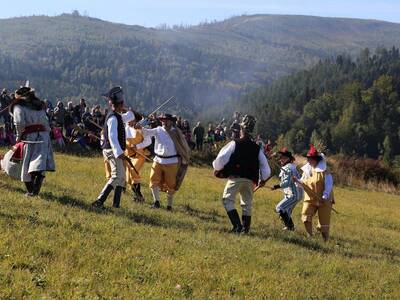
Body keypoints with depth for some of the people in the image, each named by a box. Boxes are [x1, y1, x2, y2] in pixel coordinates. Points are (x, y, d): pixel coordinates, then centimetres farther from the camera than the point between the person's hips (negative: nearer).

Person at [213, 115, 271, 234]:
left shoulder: (234, 144, -5)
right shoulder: (257, 148, 8)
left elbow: (221, 158, -6)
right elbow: (265, 166, 10)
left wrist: (217, 169, 12)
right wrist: (263, 180, 25)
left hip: (235, 177, -4)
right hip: (250, 180, 5)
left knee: (228, 200, -1)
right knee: (247, 204, 16)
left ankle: (237, 226, -15)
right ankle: (245, 228, 15)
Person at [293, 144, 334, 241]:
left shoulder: (324, 170, -12)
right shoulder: (307, 169, 6)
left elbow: (329, 184, -14)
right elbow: (303, 182, 14)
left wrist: (325, 196, -22)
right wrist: (298, 181, -8)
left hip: (323, 200, -4)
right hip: (310, 198, 4)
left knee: (324, 221, 3)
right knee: (306, 216, -15)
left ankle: (325, 239, 18)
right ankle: (310, 235, -2)